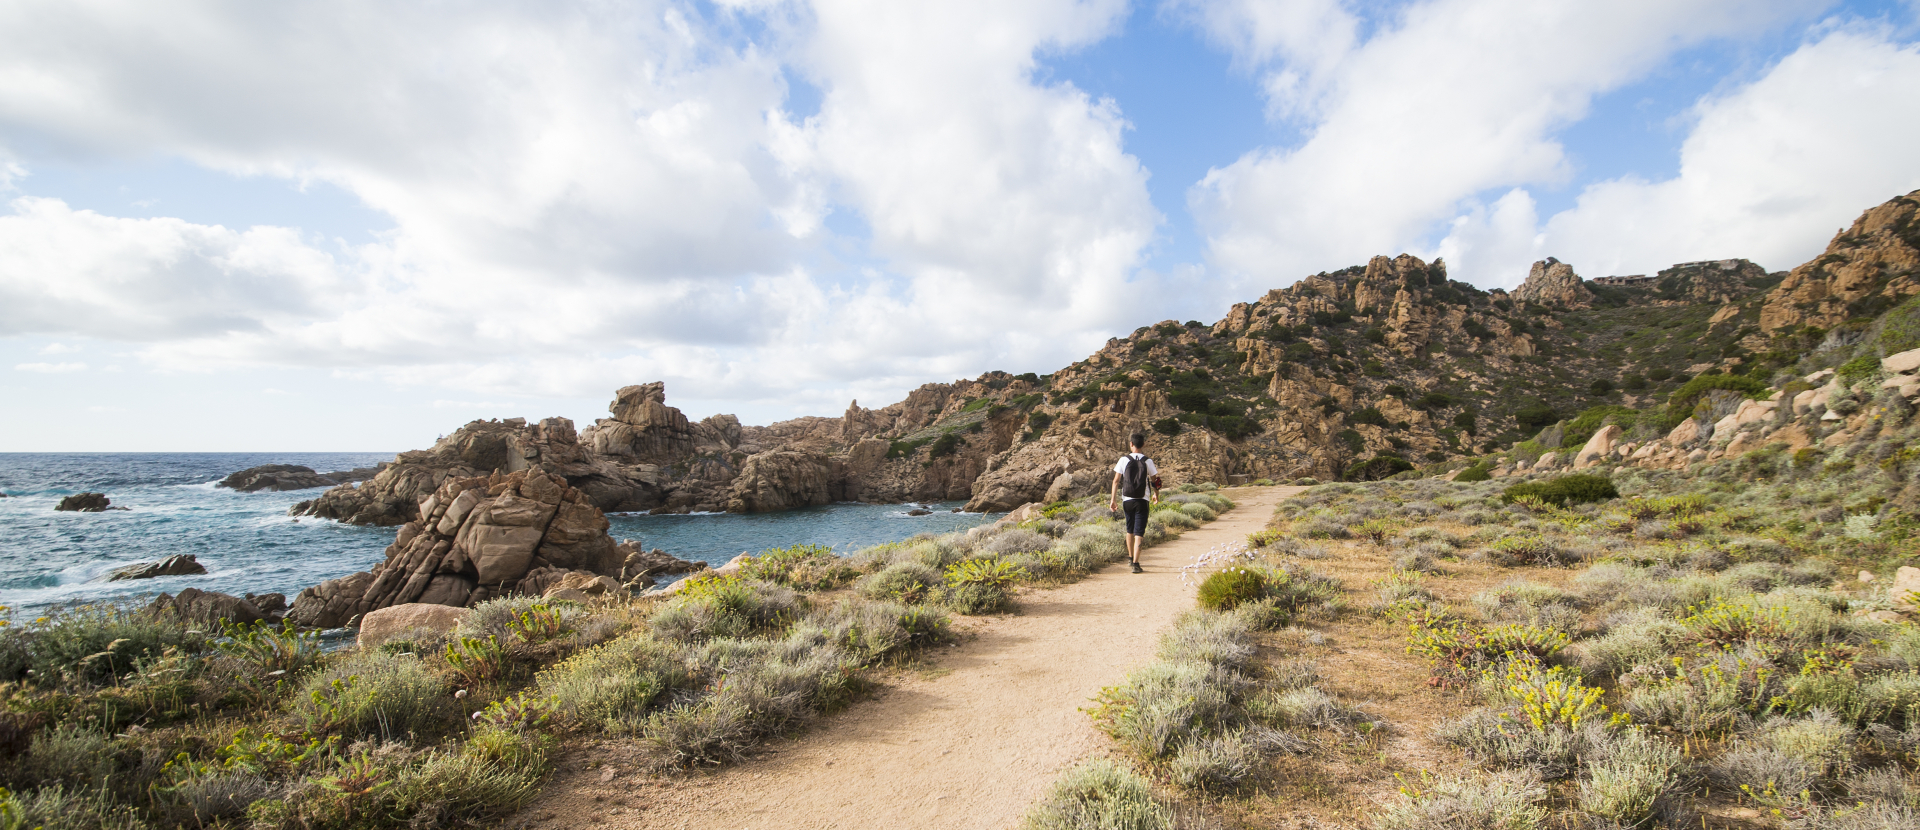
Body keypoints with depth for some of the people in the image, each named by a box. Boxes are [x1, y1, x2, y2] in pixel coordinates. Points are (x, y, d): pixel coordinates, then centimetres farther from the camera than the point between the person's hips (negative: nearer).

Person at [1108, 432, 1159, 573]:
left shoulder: (1124, 460, -3)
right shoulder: (1147, 461, -4)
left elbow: (1116, 481, -4)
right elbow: (1154, 481, 4)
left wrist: (1113, 499, 0)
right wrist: (1156, 494, 22)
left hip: (1127, 500, 2)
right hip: (1142, 500, -2)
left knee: (1130, 530, 20)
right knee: (1139, 532, -3)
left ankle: (1131, 557, 38)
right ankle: (1135, 564, -12)